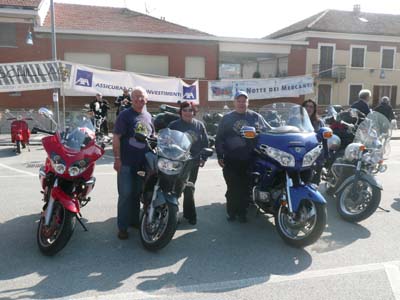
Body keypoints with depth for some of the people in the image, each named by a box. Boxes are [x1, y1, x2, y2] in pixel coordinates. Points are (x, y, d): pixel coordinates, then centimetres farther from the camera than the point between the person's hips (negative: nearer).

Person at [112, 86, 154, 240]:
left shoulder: (148, 116, 12)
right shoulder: (125, 115, -6)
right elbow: (116, 138, -10)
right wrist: (117, 159, -16)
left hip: (143, 163, 6)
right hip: (126, 163, -6)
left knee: (137, 193, 16)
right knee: (125, 194, -3)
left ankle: (134, 220, 30)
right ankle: (122, 226, 7)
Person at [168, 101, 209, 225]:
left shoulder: (199, 125, 8)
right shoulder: (173, 125, -1)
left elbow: (205, 142, 10)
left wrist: (203, 157, 3)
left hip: (193, 162, 2)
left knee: (189, 189, 10)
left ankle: (189, 214, 21)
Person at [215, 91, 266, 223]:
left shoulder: (256, 117, 8)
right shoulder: (227, 118, 8)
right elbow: (219, 138, 6)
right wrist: (220, 156, 0)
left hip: (249, 160, 1)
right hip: (230, 160, 0)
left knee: (245, 187, 6)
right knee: (232, 187, 5)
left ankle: (242, 212, 17)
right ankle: (231, 211, 18)